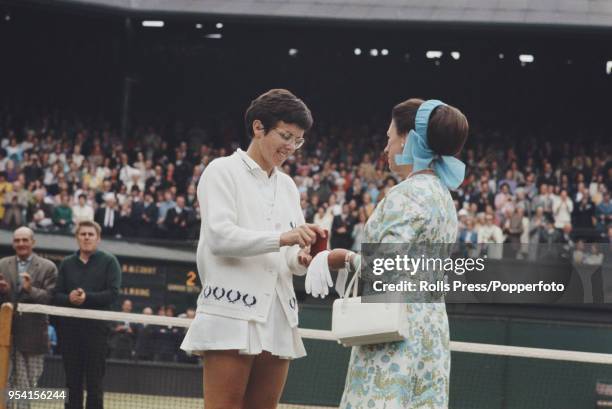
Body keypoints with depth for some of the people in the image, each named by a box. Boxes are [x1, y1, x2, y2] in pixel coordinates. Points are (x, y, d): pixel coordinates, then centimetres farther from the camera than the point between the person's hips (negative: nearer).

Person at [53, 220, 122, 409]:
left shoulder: (109, 262, 4)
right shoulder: (67, 263, 14)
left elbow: (113, 293, -7)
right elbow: (56, 295, 8)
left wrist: (87, 297, -19)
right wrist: (69, 298, -14)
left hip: (96, 327, -3)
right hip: (69, 327, 3)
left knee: (94, 381, -3)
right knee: (72, 381, 5)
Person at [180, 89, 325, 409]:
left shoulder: (287, 186, 20)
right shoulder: (223, 172, 1)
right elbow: (219, 236, -13)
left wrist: (301, 258, -4)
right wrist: (282, 238, -22)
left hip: (277, 320, 6)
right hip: (232, 318, -6)